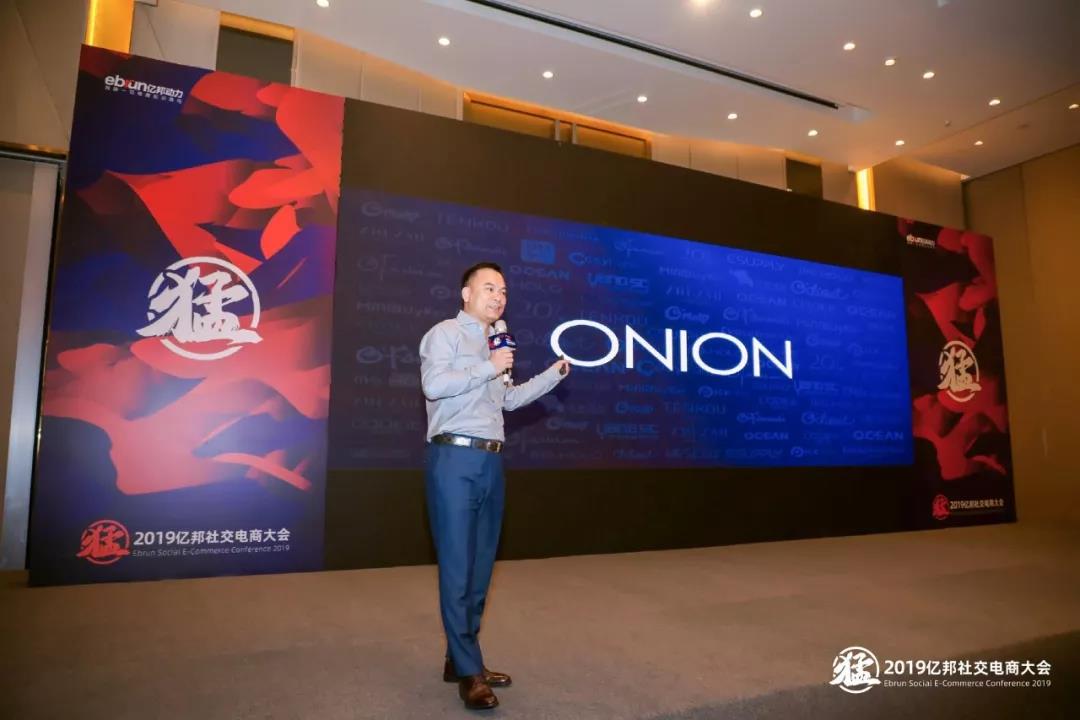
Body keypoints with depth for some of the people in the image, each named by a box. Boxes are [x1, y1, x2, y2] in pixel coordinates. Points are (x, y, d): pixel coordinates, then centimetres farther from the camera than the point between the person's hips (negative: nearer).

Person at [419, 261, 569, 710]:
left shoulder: (492, 346, 21)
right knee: (458, 567, -4)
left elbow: (509, 399, 31)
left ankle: (459, 660, 23)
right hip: (455, 459, -8)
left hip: (490, 462, 8)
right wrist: (489, 369, -13)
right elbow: (433, 384, -19)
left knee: (481, 567, 11)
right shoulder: (446, 333, -3)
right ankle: (469, 672, 4)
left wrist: (554, 374, 26)